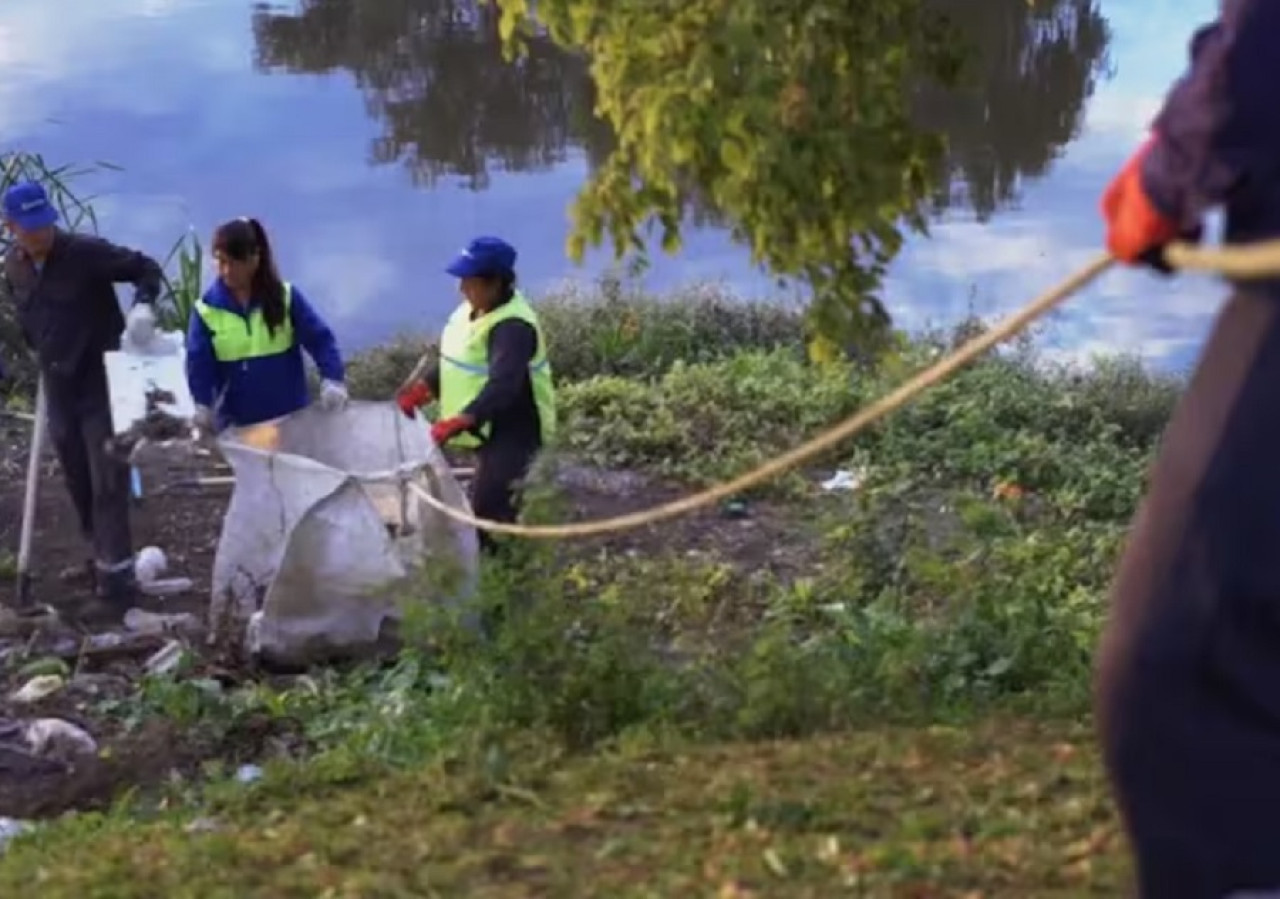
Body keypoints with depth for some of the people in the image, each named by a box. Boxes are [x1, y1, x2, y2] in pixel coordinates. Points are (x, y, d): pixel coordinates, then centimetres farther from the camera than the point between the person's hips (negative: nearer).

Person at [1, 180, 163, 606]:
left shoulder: (85, 251, -18)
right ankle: (102, 554, 30)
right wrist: (43, 354, 14)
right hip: (58, 386, 6)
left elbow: (146, 268, -15)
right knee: (77, 479, 14)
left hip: (102, 380, -6)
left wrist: (143, 304, -34)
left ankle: (116, 568, 0)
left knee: (107, 478, -5)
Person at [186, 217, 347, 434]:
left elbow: (320, 338, -6)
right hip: (237, 423, 0)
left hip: (291, 415, 0)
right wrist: (202, 405, -22)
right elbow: (198, 364, -6)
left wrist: (332, 379, -21)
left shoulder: (285, 297, -6)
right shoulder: (206, 309, -5)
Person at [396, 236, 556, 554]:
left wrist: (461, 421, -49)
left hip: (512, 430, -10)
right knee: (489, 502, 22)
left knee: (487, 510, -10)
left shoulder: (513, 327, -28)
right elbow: (455, 361, 14)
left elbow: (503, 386, -39)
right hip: (488, 426, 10)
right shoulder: (475, 308, 3)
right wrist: (422, 388, 0)